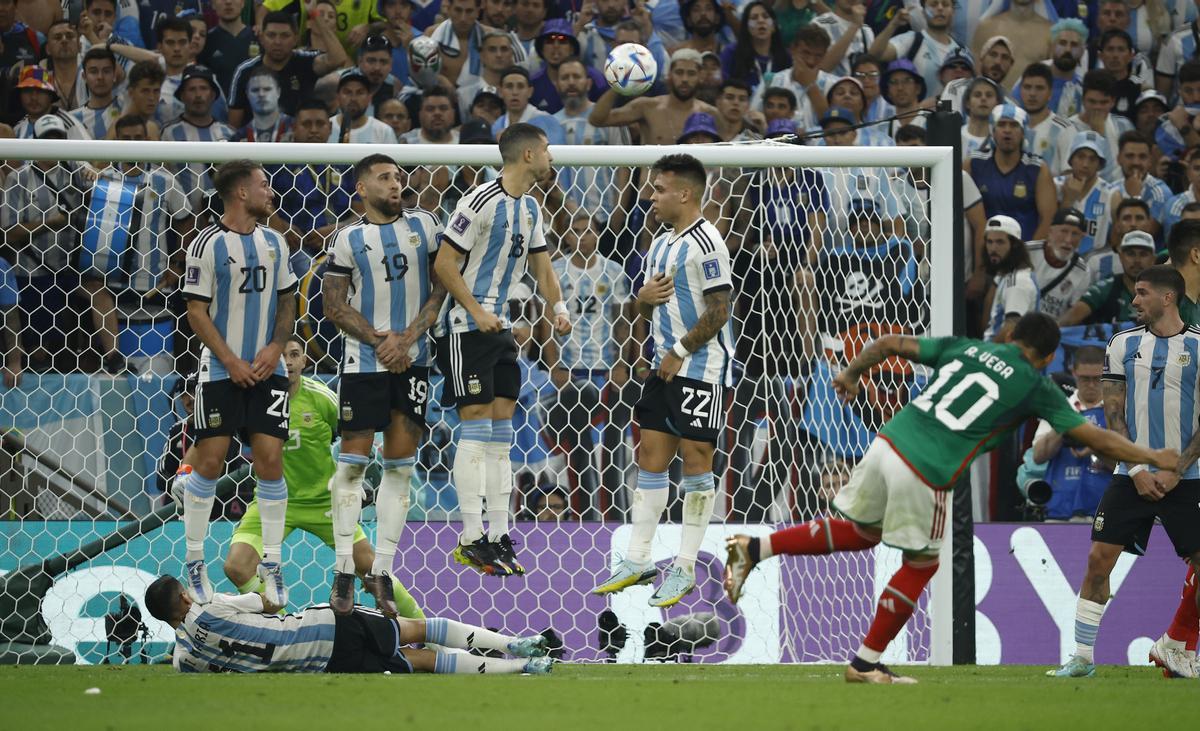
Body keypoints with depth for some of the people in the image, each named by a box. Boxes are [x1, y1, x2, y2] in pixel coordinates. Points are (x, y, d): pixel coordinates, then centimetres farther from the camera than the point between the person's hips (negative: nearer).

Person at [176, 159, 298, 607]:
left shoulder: (273, 243, 9)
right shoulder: (208, 245, -8)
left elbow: (287, 301, 14)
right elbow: (196, 311, -8)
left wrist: (275, 347, -3)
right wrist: (231, 361, -13)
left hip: (267, 369, 4)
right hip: (221, 371, -4)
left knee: (270, 459, -2)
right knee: (209, 460, -4)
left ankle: (272, 563, 6)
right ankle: (194, 561, 9)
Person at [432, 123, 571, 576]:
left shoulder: (529, 208, 12)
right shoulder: (481, 202, -16)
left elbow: (540, 265, 22)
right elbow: (444, 264, -16)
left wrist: (558, 307, 6)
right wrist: (477, 312, -19)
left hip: (500, 329, 9)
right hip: (465, 329, -9)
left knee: (500, 430, 8)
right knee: (477, 427, -10)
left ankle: (499, 535, 11)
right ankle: (471, 539, -8)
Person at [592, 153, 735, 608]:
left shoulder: (705, 243, -13)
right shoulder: (661, 246, 16)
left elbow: (718, 311, -17)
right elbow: (647, 312, 24)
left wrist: (680, 352, -15)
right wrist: (645, 298, 0)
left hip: (702, 370, -9)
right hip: (665, 367, 9)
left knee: (696, 460, -3)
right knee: (650, 457, 8)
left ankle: (685, 569, 1)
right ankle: (637, 561, 12)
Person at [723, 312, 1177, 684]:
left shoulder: (964, 347, 16)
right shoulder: (1035, 386, 5)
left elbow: (890, 344, 19)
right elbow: (1095, 439, 8)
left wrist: (853, 373, 37)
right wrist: (1152, 458, 19)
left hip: (888, 444, 5)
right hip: (926, 474, -5)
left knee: (858, 531, 27)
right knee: (920, 564, 16)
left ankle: (754, 550, 16)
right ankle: (866, 662, 21)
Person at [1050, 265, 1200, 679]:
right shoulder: (1123, 344, 7)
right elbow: (1114, 413, 5)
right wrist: (1137, 471, -6)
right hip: (1132, 474, 2)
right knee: (1098, 559, -5)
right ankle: (1082, 657, 2)